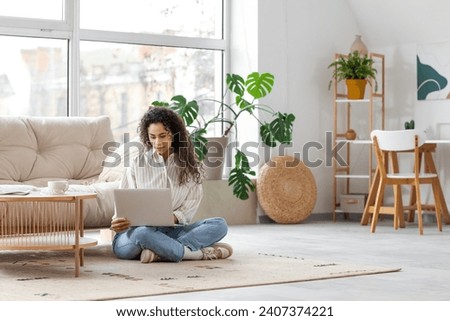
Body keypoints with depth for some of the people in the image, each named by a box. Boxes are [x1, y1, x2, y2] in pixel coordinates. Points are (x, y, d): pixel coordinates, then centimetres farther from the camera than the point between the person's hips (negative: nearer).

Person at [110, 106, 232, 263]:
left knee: (219, 224, -19)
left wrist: (174, 217, -22)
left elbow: (191, 205, 1)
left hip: (171, 230, 3)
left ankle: (160, 252, -33)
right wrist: (118, 222, -22)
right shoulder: (137, 164, 4)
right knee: (142, 233, -40)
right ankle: (199, 253, -28)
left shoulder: (189, 165, 8)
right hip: (137, 231, -3)